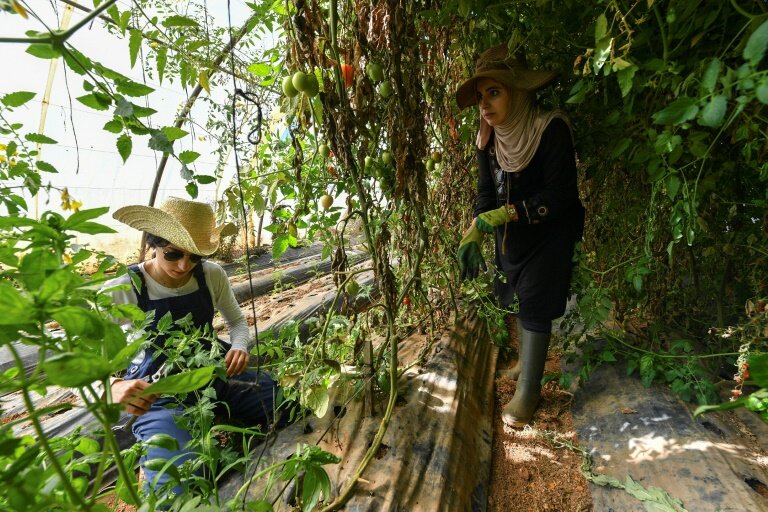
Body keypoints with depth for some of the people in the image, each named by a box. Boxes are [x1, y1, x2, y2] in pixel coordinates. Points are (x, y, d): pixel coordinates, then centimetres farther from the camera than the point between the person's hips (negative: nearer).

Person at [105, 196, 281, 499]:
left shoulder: (212, 276, -8)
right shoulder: (120, 292, -17)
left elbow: (237, 320, 9)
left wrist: (240, 347, -15)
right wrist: (114, 389, -41)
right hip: (156, 397, -3)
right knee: (179, 490, -24)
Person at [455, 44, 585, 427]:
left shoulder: (551, 129, -23)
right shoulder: (489, 137, -6)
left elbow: (559, 195, -24)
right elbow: (486, 192, -6)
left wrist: (505, 214, -31)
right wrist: (474, 234, -21)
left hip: (549, 234, -5)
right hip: (511, 234, 6)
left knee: (535, 307, -3)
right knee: (516, 300, 16)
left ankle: (528, 390, 11)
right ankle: (528, 359, 40)